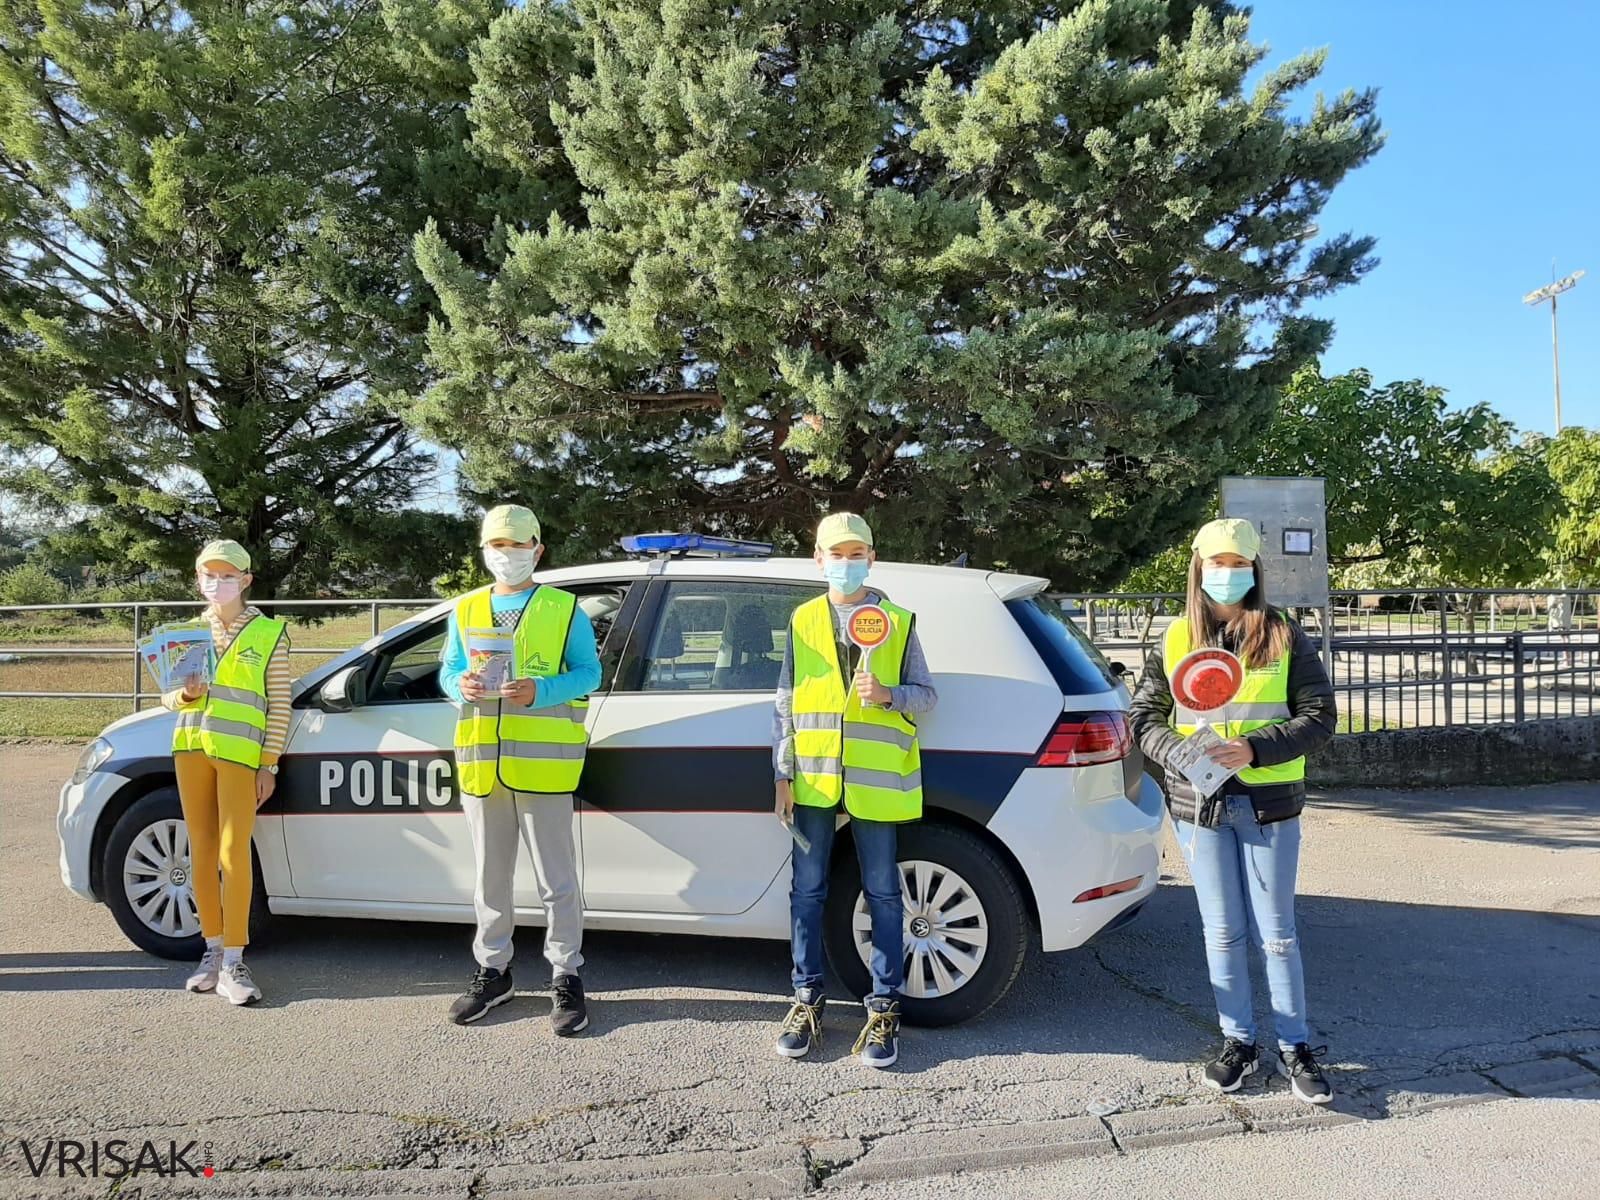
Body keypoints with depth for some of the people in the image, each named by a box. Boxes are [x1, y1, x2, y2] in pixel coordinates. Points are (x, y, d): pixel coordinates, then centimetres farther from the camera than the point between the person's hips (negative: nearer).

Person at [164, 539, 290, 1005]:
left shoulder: (269, 634, 1)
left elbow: (279, 705, -1)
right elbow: (167, 697, 16)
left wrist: (269, 766, -6)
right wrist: (187, 694, -8)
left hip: (240, 752, -4)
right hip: (191, 745, 4)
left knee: (234, 853, -8)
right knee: (202, 852, 8)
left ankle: (233, 962, -2)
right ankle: (213, 949, 18)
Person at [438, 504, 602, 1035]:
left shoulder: (565, 610, 2)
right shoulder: (465, 611, 14)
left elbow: (588, 672, -2)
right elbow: (447, 671, 15)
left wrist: (540, 691, -19)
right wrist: (462, 685, -9)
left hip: (542, 763, -4)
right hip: (481, 763, 4)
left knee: (557, 879, 1)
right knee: (490, 877, 14)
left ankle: (566, 977, 12)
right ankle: (492, 971, 28)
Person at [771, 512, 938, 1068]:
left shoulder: (898, 622, 3)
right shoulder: (804, 620, 9)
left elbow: (926, 694, 5)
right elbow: (786, 701, 9)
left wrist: (889, 695, -16)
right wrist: (784, 774, 4)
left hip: (875, 780, -2)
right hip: (814, 779, 2)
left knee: (882, 894, 4)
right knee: (807, 891, 8)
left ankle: (884, 1009, 16)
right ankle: (807, 1001, 22)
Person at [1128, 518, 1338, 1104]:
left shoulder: (1285, 637, -1)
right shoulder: (1175, 639, 4)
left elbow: (1319, 718, -4)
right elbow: (1143, 716, 6)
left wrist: (1253, 748, -18)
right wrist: (1180, 753, -14)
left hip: (1269, 802, -2)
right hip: (1198, 803, 2)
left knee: (1277, 933, 5)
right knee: (1223, 931, 11)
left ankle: (1296, 1049, 20)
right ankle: (1238, 1042, 25)